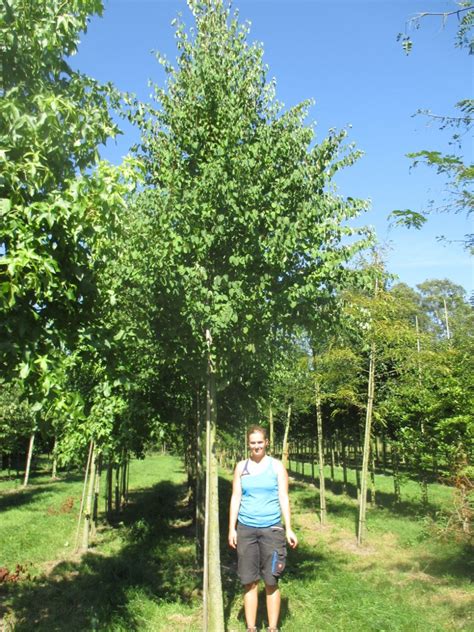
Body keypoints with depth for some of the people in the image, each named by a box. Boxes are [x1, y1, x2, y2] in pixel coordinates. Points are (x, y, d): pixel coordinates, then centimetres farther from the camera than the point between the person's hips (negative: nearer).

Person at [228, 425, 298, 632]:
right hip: (246, 529, 2)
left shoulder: (276, 466, 1)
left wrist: (289, 529, -5)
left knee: (271, 582, 3)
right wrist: (231, 528, 1)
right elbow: (235, 498, 6)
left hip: (271, 529, -1)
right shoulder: (241, 467, 6)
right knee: (249, 582, 6)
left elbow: (283, 497, 0)